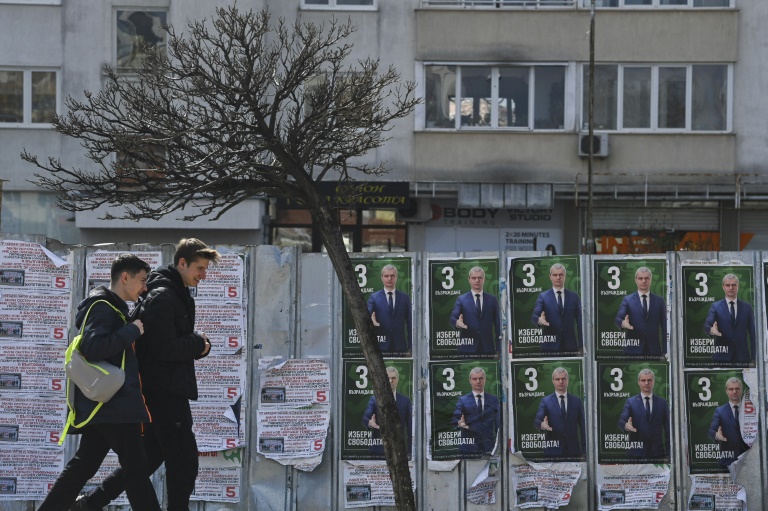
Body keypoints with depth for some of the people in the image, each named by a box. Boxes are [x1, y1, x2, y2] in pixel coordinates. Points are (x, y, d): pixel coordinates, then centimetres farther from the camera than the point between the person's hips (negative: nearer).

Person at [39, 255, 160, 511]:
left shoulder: (110, 307, 19)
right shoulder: (103, 307, -12)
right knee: (136, 468, -8)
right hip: (113, 404, -10)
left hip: (104, 403, 10)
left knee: (83, 465, 12)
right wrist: (132, 331, -18)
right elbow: (93, 347, -26)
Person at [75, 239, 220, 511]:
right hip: (164, 389, -10)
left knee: (151, 455, 15)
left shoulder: (179, 296, 17)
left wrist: (199, 343, 0)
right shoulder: (162, 297, -15)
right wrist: (198, 343, -9)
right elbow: (165, 348, -22)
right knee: (184, 460, -5)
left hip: (165, 389, 10)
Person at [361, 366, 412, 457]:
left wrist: (410, 451, 2)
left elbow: (409, 426, 9)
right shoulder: (374, 399, 8)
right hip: (379, 449, -1)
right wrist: (370, 423, -29)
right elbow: (365, 418, -4)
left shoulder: (405, 400, 11)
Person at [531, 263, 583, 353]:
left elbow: (580, 321, 8)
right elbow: (534, 315, -6)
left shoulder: (574, 296, 10)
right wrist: (539, 320, -31)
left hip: (570, 345, 1)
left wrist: (581, 345, 1)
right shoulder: (543, 297, 6)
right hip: (550, 345, -1)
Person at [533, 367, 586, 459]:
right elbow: (537, 420, -5)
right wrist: (542, 424, -31)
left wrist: (584, 451, 3)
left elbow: (583, 427, 10)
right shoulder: (545, 401, 6)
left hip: (573, 449, 1)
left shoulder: (577, 401, 11)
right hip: (553, 450, -1)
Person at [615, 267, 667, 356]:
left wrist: (665, 351, 2)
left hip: (654, 349, 1)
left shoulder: (659, 301, 10)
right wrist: (623, 323, -30)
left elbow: (664, 327, 9)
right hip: (633, 349, -1)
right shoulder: (627, 300, 7)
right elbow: (618, 318, -5)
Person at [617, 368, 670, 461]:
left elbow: (667, 428, 10)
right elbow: (621, 421, -4)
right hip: (636, 453, -1)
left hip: (658, 453, 1)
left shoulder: (662, 402, 11)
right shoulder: (630, 402, 7)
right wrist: (626, 425, -30)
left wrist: (668, 453, 4)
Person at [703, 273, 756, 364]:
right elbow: (707, 325, -8)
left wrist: (753, 357, 2)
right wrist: (711, 330, -33)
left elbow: (753, 333, 9)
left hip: (742, 356, 1)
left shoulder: (747, 307, 10)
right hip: (721, 356, -1)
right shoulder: (715, 307, 6)